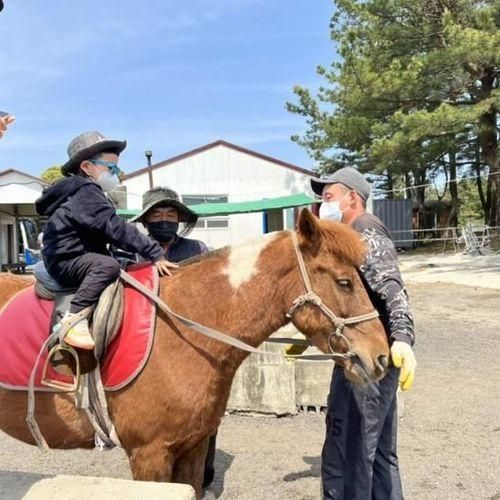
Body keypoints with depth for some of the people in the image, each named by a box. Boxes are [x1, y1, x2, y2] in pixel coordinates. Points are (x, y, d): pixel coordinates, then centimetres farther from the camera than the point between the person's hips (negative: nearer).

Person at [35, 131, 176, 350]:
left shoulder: (89, 192, 16)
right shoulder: (85, 193, -17)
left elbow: (109, 231, 16)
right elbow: (116, 229, -27)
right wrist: (154, 253, -29)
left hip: (75, 260, 11)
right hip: (65, 262, -11)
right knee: (108, 265, -33)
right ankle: (73, 318, -30)